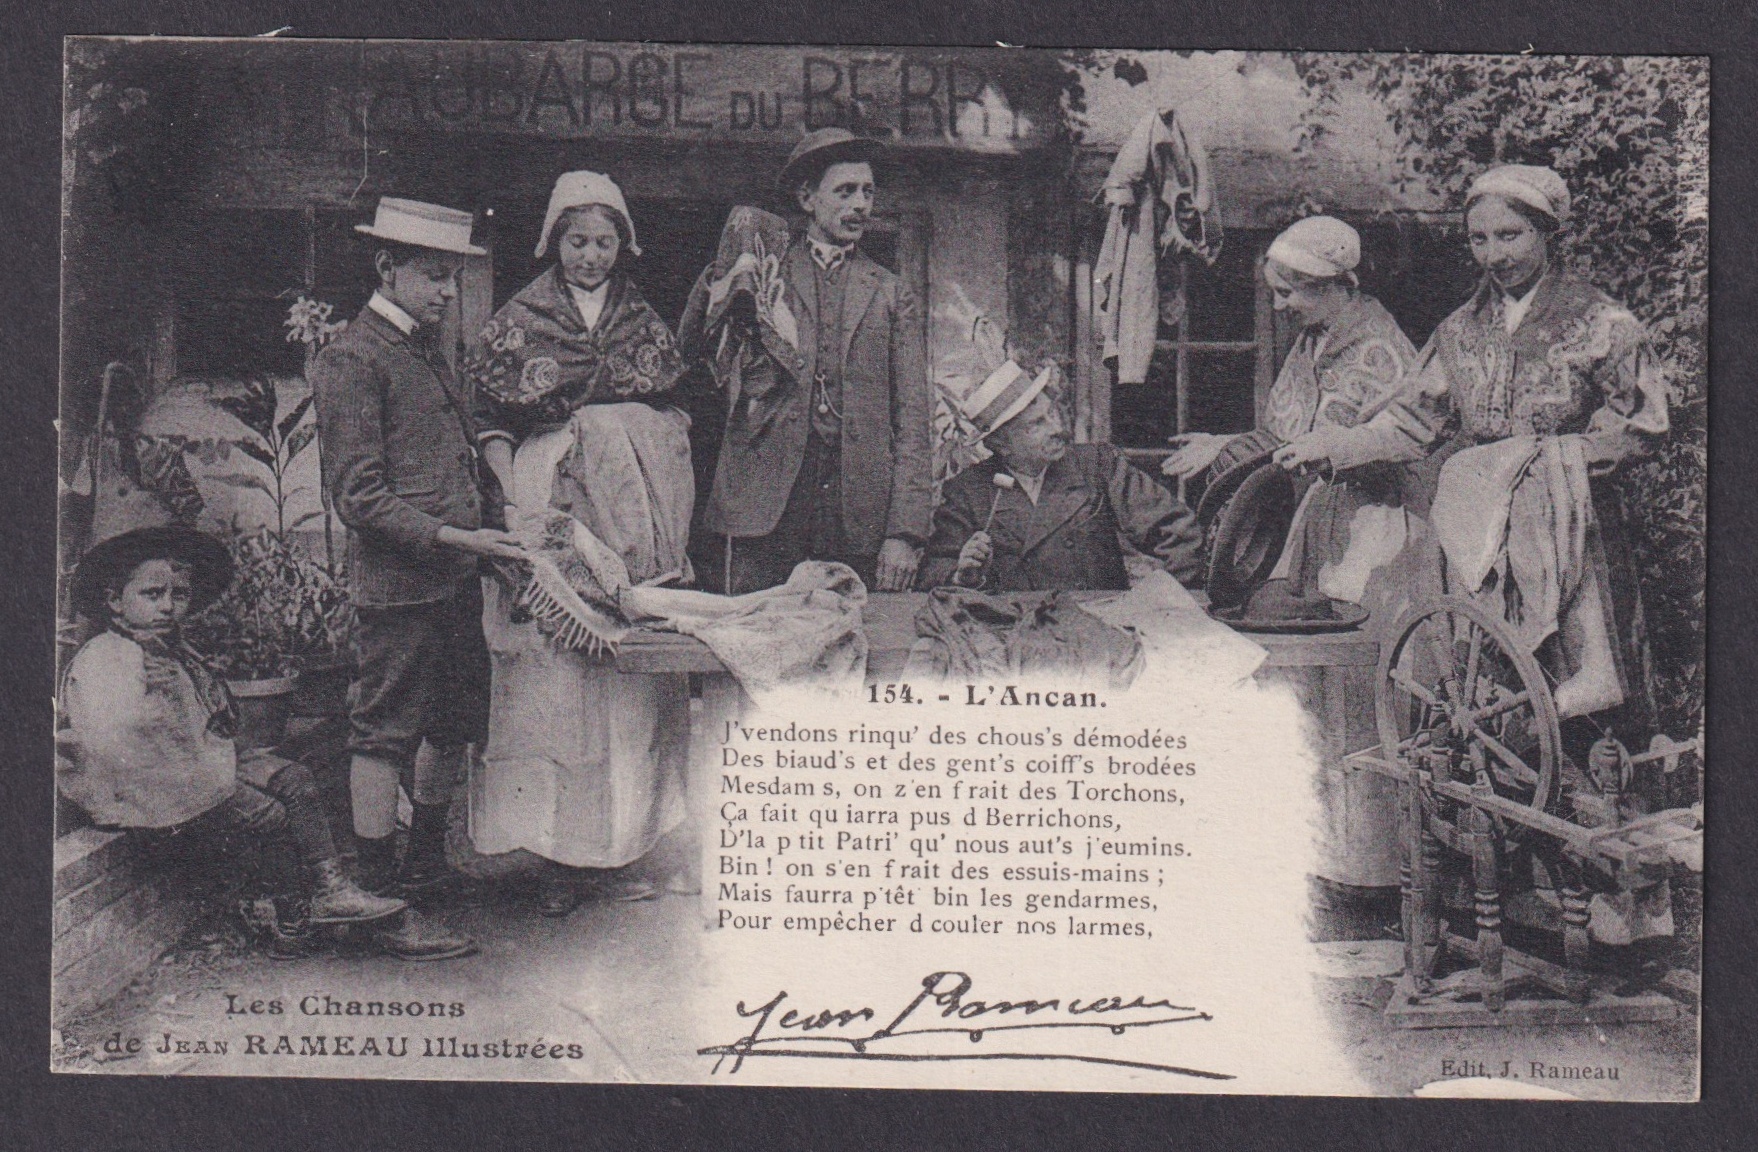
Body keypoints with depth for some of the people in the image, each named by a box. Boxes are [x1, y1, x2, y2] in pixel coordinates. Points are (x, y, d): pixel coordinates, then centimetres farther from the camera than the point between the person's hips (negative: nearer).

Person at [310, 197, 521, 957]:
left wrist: (487, 533, 13)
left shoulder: (426, 348, 16)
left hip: (454, 579, 9)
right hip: (398, 581, -9)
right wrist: (455, 538, -21)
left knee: (454, 726, 16)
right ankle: (379, 900, 4)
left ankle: (428, 864, 33)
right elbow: (359, 497, -17)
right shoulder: (352, 360, -12)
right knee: (385, 735, -2)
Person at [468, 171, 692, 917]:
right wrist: (515, 499, -14)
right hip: (551, 514, -3)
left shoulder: (643, 323, 15)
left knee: (631, 682, 1)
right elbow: (489, 421, 1)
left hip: (633, 520, 3)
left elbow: (673, 419, 15)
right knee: (549, 679, -6)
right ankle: (557, 857, -1)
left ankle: (614, 849, 8)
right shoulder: (518, 322, 6)